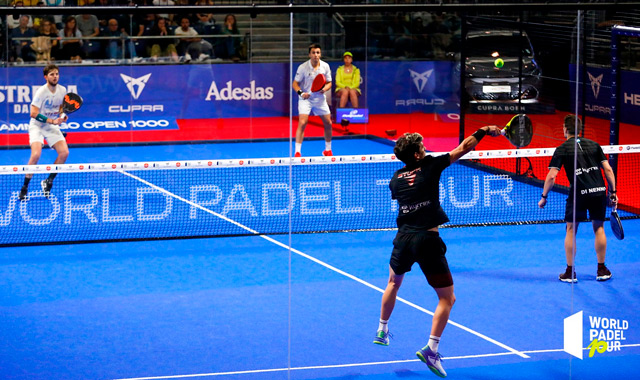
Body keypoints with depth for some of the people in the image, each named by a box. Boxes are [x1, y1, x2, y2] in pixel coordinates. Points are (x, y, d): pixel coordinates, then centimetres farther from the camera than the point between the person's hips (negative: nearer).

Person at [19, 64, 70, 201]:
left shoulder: (62, 90, -1)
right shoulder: (41, 92, -19)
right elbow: (33, 113, -22)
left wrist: (62, 115, -4)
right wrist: (52, 121, -27)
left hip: (52, 126, 5)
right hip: (37, 126, -5)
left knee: (64, 153, -13)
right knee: (36, 154, -26)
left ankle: (48, 182, 6)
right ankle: (24, 188, -10)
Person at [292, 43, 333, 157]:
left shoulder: (325, 66, -3)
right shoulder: (303, 67, -13)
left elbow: (329, 83, 5)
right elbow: (295, 83, -8)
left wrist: (324, 89, -17)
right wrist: (301, 93, -26)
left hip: (320, 99, 4)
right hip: (306, 99, -4)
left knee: (328, 123, 6)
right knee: (302, 123, -19)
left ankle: (327, 150, 26)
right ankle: (297, 152, -16)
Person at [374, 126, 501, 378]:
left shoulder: (396, 179, 9)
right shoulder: (430, 165, -4)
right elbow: (463, 148, -2)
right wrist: (483, 131, 7)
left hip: (404, 238, 5)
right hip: (428, 241, -5)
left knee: (394, 282, 34)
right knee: (447, 299, 4)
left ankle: (382, 332, 43)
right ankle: (431, 348, -10)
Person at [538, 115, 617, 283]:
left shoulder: (562, 149, 2)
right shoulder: (594, 145, 12)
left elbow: (551, 176, -4)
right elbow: (608, 169, 8)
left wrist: (544, 197, 5)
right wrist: (613, 192, 14)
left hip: (578, 193, -3)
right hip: (599, 191, 3)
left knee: (571, 230, 10)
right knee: (599, 228, 16)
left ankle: (570, 273, 11)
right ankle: (602, 270, 21)